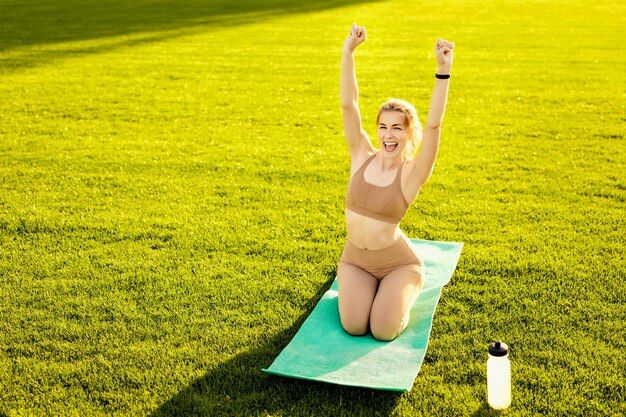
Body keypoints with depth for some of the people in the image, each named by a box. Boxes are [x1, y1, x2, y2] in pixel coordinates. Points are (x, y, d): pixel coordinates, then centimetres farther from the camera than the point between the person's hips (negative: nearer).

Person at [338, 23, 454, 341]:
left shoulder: (412, 173, -13)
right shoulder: (362, 157, -5)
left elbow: (433, 124, -28)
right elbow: (348, 105, -13)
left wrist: (443, 72, -39)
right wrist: (348, 52, -23)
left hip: (397, 262, -2)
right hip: (355, 258, 3)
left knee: (383, 331, -19)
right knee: (353, 327, -16)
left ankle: (402, 293, 17)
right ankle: (369, 290, 19)